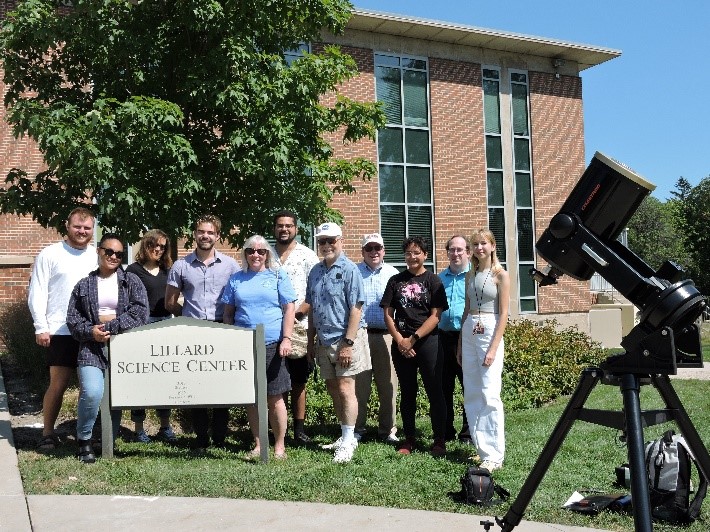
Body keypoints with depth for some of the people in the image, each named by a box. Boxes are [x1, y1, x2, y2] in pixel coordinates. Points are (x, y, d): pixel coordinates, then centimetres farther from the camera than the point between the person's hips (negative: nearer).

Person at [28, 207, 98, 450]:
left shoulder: (97, 256, 11)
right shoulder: (50, 254, 0)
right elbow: (37, 293, -2)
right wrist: (41, 327, -8)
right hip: (60, 331, -3)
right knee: (58, 384, -1)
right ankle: (48, 434, 14)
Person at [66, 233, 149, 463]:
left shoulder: (132, 282, 8)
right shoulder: (84, 284, 12)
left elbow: (139, 314, -5)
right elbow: (72, 318, 8)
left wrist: (109, 326, -11)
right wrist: (90, 331, -11)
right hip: (92, 348, 0)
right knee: (92, 392, -20)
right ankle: (83, 440, 2)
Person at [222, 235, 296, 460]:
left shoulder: (278, 277, 4)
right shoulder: (236, 279, 11)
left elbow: (289, 309, 0)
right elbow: (228, 313, 13)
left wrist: (286, 338, -9)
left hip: (272, 345, -3)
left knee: (274, 397, 0)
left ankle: (279, 445, 11)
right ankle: (258, 444, 20)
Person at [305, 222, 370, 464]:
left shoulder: (349, 269, -10)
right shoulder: (316, 271, 11)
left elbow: (356, 309, -15)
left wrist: (348, 343, -19)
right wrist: (311, 340, 14)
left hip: (346, 339, -7)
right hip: (324, 341, 7)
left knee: (345, 389, -7)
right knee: (333, 390, 13)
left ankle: (347, 442, 2)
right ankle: (346, 436, 27)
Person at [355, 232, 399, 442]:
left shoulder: (393, 274, 10)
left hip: (386, 335, 1)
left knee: (388, 385, 5)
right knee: (359, 385, 2)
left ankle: (388, 429, 17)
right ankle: (356, 429, 14)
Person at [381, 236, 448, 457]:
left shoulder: (433, 280, 1)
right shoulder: (396, 281, 10)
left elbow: (436, 316, -6)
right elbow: (388, 314, 6)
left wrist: (413, 339, -11)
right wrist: (399, 340, -6)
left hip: (428, 341, -3)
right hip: (401, 344, 3)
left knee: (434, 391, -2)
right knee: (407, 393, 10)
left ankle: (440, 440, 5)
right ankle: (409, 439, 19)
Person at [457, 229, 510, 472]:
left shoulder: (501, 275, -3)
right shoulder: (470, 275, 14)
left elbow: (503, 314, -8)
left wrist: (493, 348, -15)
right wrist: (460, 344, 14)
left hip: (490, 332, -6)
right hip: (469, 333, 6)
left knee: (489, 395, -10)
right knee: (471, 395, 6)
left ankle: (494, 455, -4)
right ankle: (482, 448, 16)